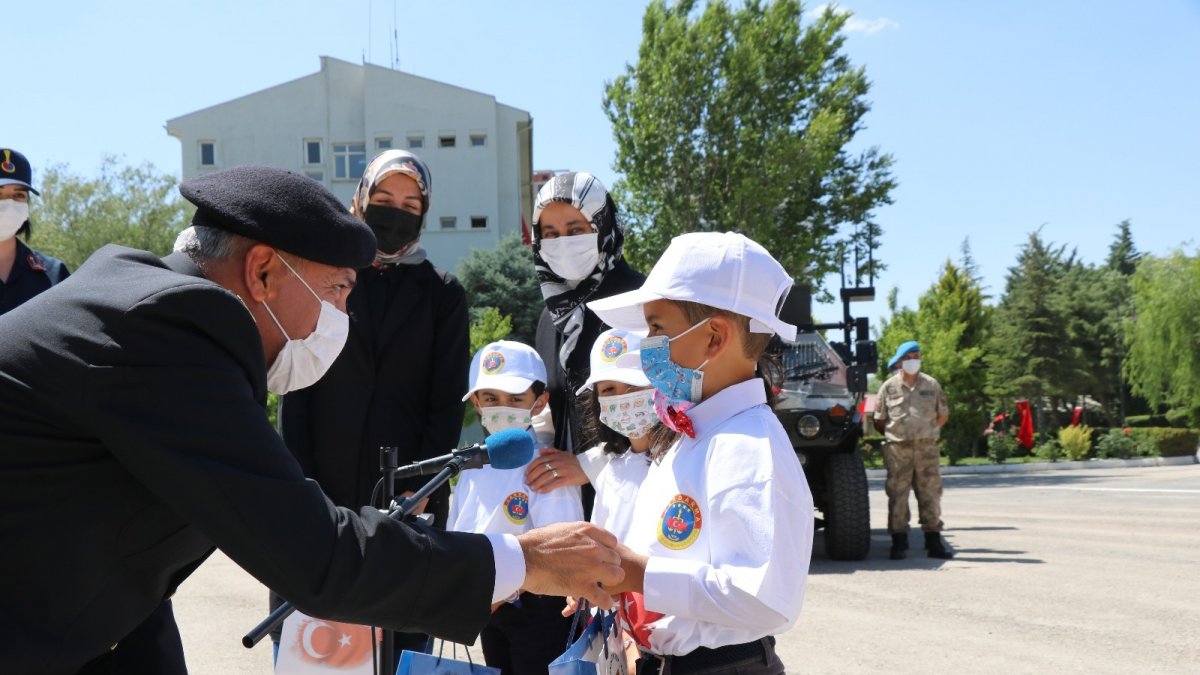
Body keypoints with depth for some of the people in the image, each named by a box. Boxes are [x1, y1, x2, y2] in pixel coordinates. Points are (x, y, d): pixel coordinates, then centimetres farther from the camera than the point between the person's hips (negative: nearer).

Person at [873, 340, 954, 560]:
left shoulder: (931, 385, 8)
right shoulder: (889, 387, 2)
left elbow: (943, 415, 16)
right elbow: (879, 421, 8)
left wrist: (927, 433, 14)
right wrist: (894, 435, 8)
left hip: (927, 447, 2)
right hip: (898, 449, -2)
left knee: (930, 494, 4)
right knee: (897, 495, -2)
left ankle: (934, 542, 10)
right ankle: (898, 543, 4)